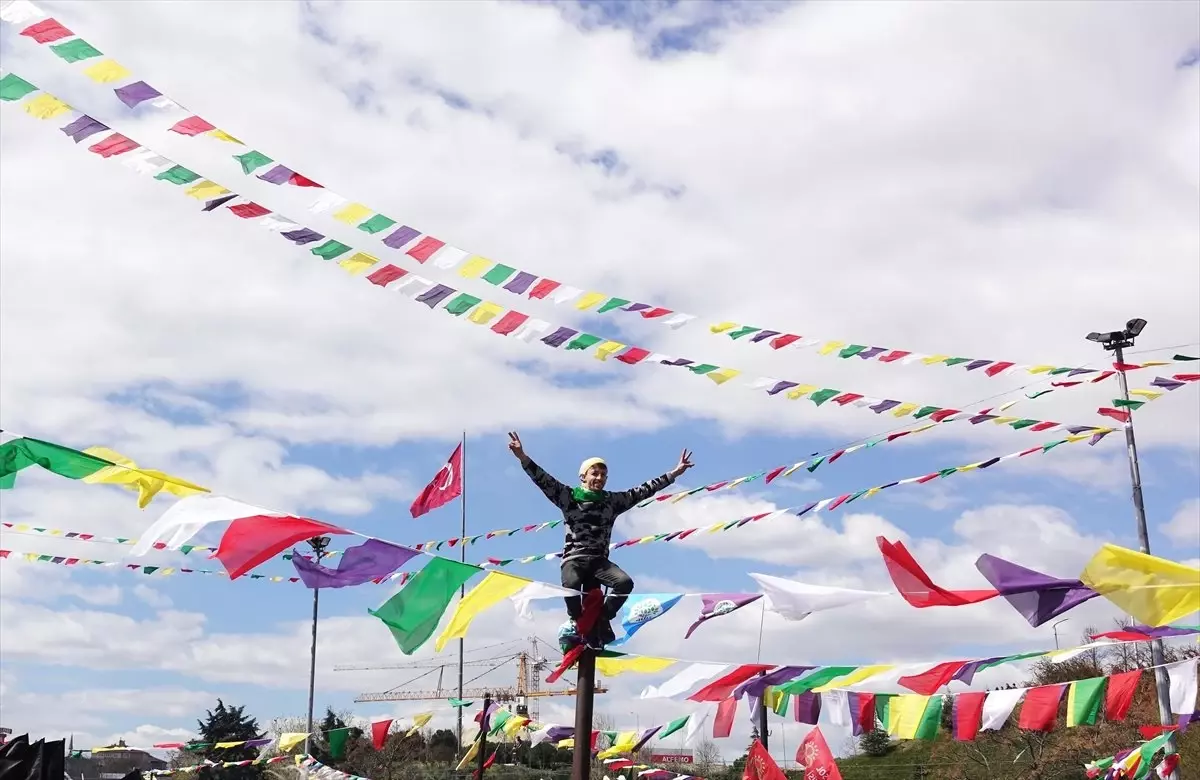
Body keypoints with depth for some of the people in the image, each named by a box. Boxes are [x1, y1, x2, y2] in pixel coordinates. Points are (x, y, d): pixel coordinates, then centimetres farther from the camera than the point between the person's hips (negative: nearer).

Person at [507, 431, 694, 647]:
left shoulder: (613, 500, 12)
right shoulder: (569, 496, 6)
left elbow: (643, 491, 11)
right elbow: (544, 480, -4)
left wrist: (674, 473, 7)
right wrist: (523, 457, -18)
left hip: (599, 560, 3)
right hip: (574, 558, -3)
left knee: (625, 582, -24)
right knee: (571, 585, -35)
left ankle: (603, 619, -1)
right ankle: (575, 621, -4)